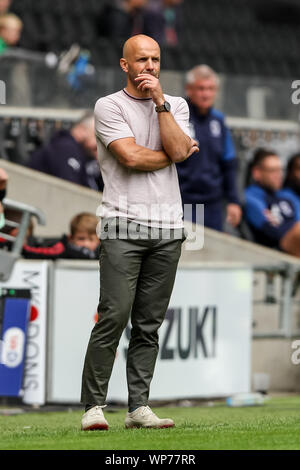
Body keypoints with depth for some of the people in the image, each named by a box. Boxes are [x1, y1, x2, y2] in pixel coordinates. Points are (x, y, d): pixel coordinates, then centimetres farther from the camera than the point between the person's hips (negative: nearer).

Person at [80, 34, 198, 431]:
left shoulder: (176, 106, 15)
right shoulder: (109, 106, 2)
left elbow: (178, 150, -3)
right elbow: (131, 157, -11)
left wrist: (159, 102, -5)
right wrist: (179, 152, 1)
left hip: (168, 227, 4)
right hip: (123, 225, -4)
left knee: (149, 323, 4)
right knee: (114, 316, -12)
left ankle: (139, 406, 5)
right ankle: (94, 406, -8)